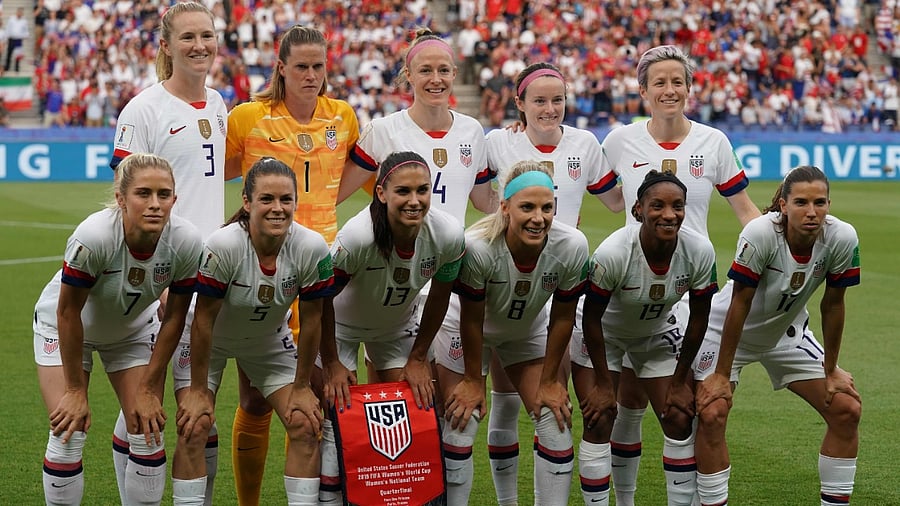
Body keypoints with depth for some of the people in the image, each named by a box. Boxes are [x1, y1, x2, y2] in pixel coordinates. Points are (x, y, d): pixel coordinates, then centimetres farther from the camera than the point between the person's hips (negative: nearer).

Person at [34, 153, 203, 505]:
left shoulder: (186, 242, -28)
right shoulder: (92, 237, -38)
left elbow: (174, 317, -13)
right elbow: (68, 313, -25)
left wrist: (149, 388, -8)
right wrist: (75, 389, -17)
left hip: (133, 327, 3)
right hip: (63, 326, -3)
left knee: (147, 433, -6)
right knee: (69, 432, -12)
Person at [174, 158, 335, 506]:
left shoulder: (312, 248, -27)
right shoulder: (223, 246, -34)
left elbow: (310, 320, -14)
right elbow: (203, 320, -24)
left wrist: (302, 386, -7)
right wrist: (198, 390, -18)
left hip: (269, 341, 3)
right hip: (209, 342, -2)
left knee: (305, 425, -8)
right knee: (193, 428, -14)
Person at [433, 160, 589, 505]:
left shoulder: (572, 247, -29)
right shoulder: (476, 247, -38)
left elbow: (562, 318, -15)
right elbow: (471, 320, -24)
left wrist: (549, 380, -7)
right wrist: (472, 380, -13)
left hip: (528, 332, 3)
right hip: (464, 333, -3)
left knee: (557, 423, -2)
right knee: (459, 427, -6)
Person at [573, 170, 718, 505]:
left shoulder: (700, 251, -26)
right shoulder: (612, 253, -35)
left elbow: (698, 318, -11)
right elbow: (592, 317, -22)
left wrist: (680, 381, -6)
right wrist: (602, 384, -15)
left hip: (658, 332, 3)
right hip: (602, 334, -3)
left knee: (680, 420, -2)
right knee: (599, 422, -11)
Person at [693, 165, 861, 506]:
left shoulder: (842, 238, -24)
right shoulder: (760, 233, -33)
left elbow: (832, 304, -10)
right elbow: (740, 304, -26)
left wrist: (831, 370, -2)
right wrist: (721, 374, -21)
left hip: (788, 331, 4)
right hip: (728, 330, -4)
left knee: (847, 409, -3)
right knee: (711, 414, -20)